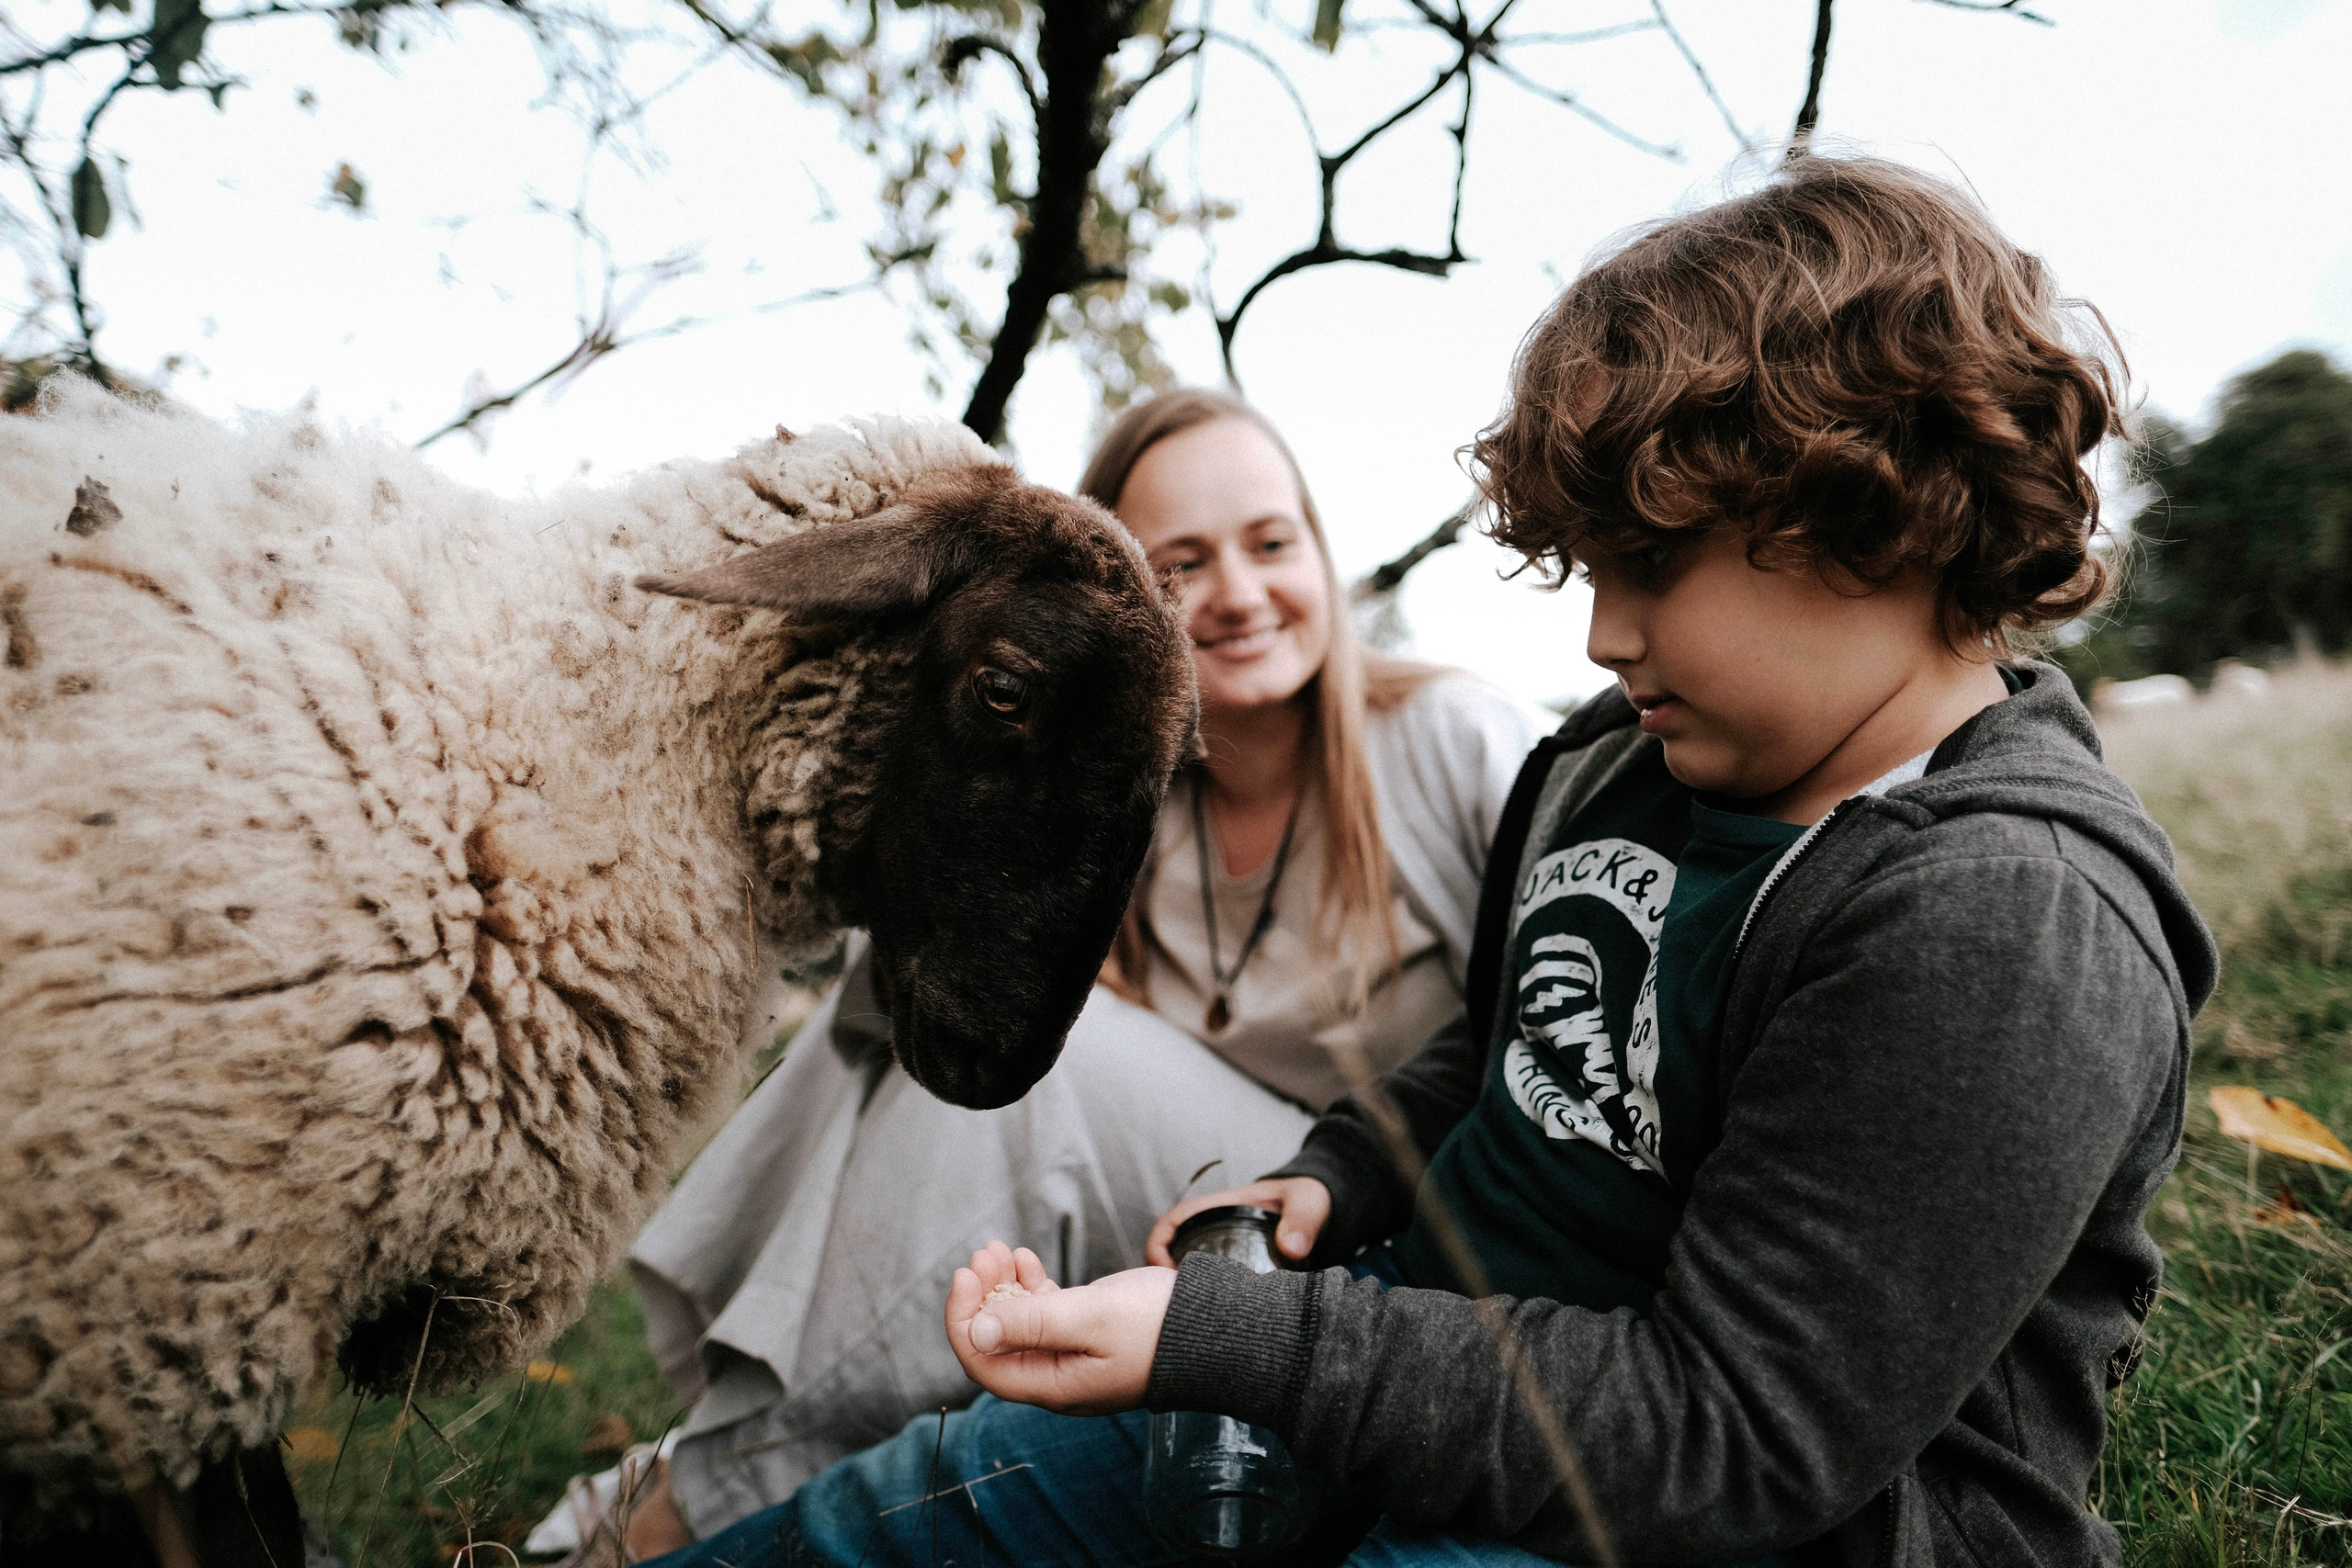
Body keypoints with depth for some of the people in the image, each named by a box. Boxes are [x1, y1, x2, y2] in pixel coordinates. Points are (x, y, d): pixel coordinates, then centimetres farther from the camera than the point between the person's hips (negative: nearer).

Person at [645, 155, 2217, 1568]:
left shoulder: (2017, 924, -24)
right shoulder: (1621, 756, 1)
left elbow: (1732, 1437, -25)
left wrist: (1209, 1334, -30)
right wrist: (1334, 1177, -1)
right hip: (1437, 1339, 8)